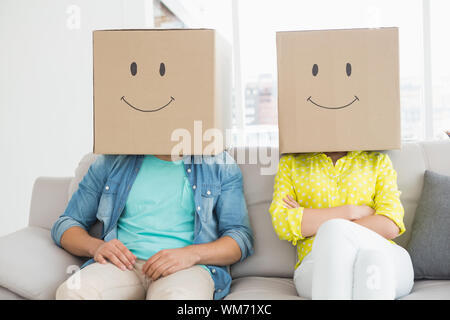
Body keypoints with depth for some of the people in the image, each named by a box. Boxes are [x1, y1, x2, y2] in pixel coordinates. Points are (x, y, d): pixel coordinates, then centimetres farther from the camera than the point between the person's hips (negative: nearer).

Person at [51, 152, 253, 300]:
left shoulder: (220, 165, 13)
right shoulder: (112, 162, 18)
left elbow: (242, 237, 6)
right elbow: (66, 223, 19)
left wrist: (191, 254, -14)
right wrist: (96, 246, -6)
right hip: (123, 264, 3)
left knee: (179, 296, -39)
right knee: (72, 292, -31)